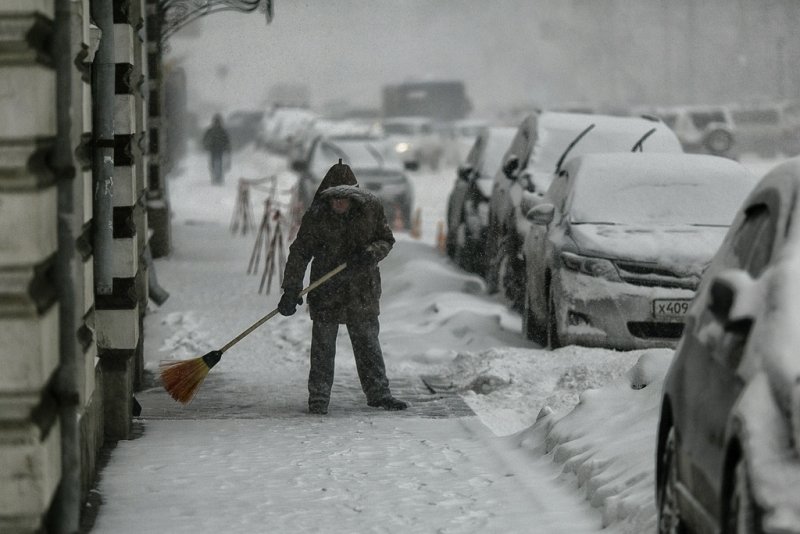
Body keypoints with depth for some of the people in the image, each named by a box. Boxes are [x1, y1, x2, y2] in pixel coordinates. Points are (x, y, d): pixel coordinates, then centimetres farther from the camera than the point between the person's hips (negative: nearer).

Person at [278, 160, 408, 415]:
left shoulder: (371, 207, -6)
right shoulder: (316, 215, -11)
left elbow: (386, 239, 6)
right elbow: (299, 253, -7)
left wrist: (371, 254, -17)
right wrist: (291, 291, -13)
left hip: (363, 290, 2)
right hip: (326, 291, -1)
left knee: (368, 342, 9)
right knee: (323, 346, 0)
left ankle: (378, 393, 17)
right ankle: (318, 398, 8)